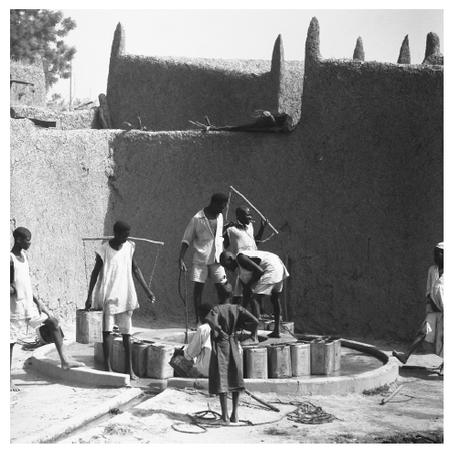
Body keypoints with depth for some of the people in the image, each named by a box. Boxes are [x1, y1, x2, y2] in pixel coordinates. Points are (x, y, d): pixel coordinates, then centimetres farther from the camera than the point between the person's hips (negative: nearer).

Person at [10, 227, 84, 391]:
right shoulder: (9, 259, -16)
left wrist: (37, 301, 13)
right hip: (15, 308, -8)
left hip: (29, 305, 8)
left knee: (53, 322, 6)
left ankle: (64, 360, 11)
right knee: (10, 342, 0)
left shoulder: (24, 255, 9)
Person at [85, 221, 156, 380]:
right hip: (108, 296, -4)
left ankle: (129, 368, 11)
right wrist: (89, 296, -7)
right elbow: (95, 273, -5)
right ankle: (108, 367, 0)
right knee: (107, 331, -5)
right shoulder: (104, 251, -11)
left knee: (126, 332, 5)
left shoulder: (129, 247, 2)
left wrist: (147, 290, 11)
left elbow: (135, 269, 11)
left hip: (125, 296, 4)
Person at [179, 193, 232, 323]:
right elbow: (186, 240, -6)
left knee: (223, 288, 0)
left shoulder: (220, 216, 8)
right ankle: (198, 320, 5)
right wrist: (181, 259, -12)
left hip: (216, 259, 4)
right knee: (198, 288, -1)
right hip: (200, 259, -4)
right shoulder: (197, 219, -8)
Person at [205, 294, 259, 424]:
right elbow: (254, 321, -12)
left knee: (221, 380, 3)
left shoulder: (217, 309, -9)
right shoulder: (237, 309, -3)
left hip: (220, 346, -2)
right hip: (233, 346, 2)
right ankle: (235, 413, 7)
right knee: (235, 379, 14)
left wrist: (219, 330, -17)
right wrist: (253, 335, 4)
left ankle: (225, 415, 0)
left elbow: (209, 319, -31)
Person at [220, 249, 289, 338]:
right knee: (275, 299, 25)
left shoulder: (241, 258, -7)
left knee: (255, 298, -10)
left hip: (271, 269, -11)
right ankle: (277, 331, 33)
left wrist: (249, 285, -5)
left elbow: (259, 271, -16)